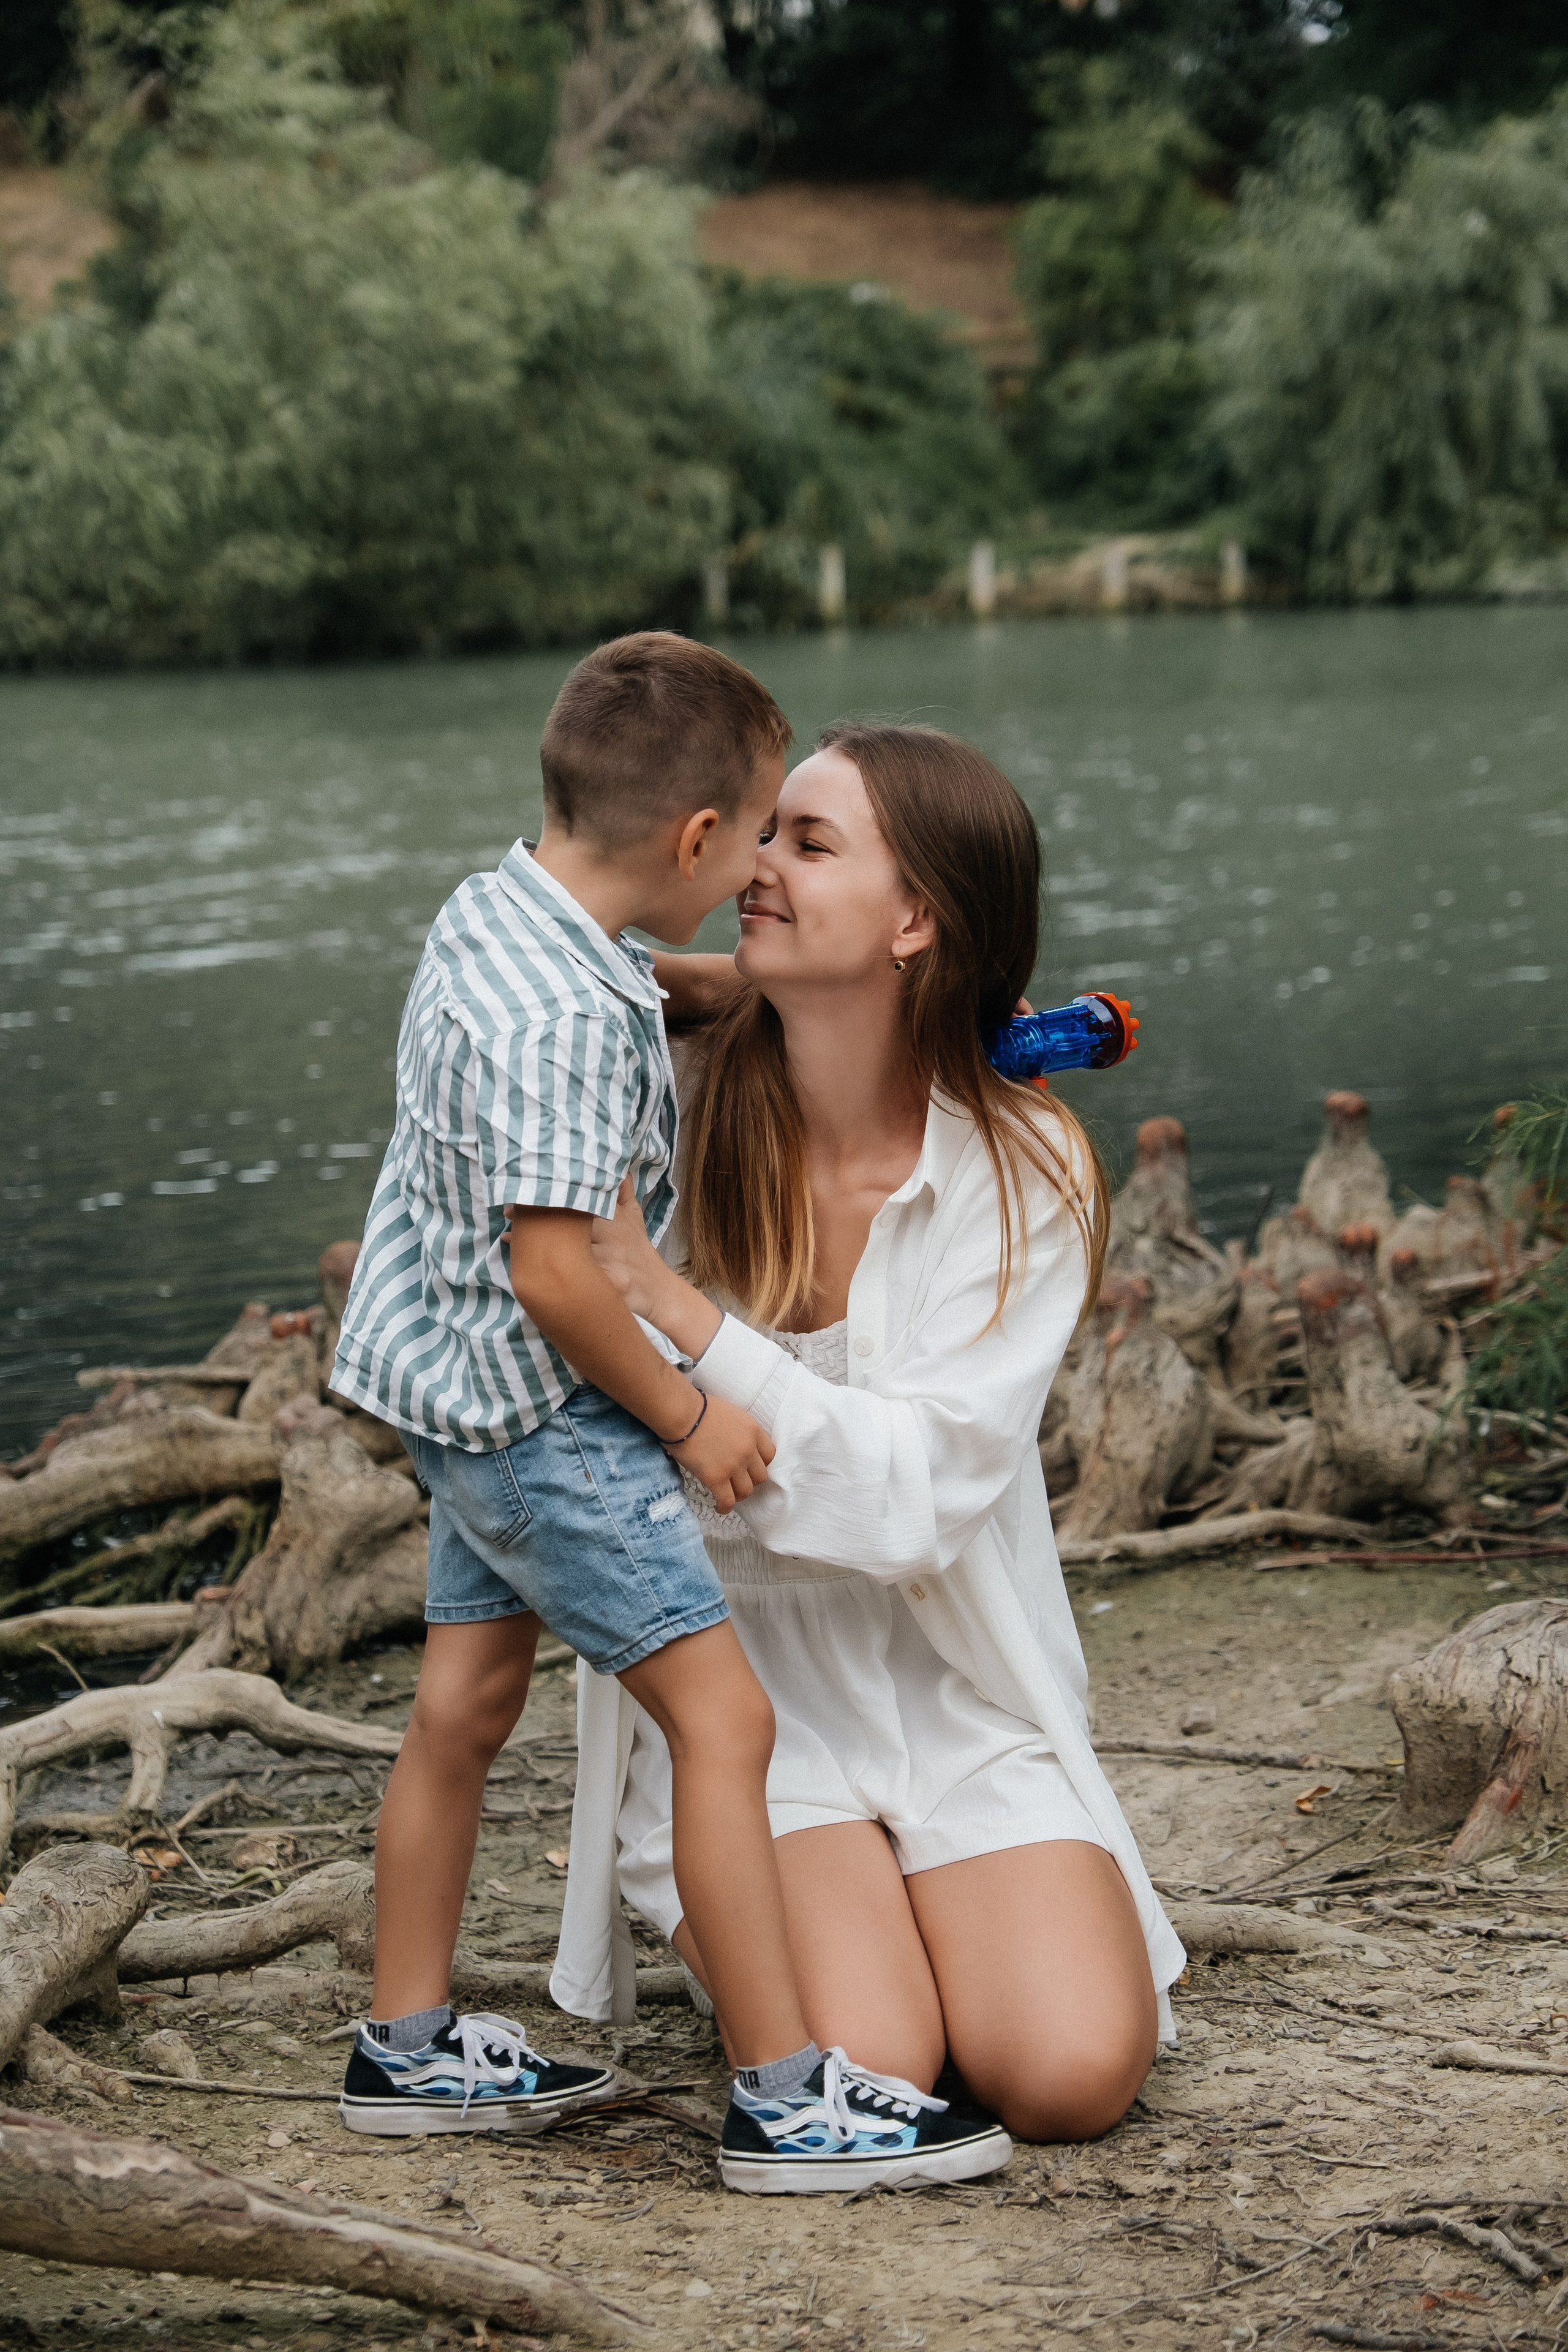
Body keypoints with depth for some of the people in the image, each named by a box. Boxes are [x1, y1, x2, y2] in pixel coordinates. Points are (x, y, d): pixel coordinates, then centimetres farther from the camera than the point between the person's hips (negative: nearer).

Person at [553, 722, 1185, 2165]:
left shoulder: (1025, 1174, -12)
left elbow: (915, 1495, -21)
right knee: (861, 2075, -22)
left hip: (957, 1691, 0)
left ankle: (922, 1905, 14)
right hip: (741, 1672, 0)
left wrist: (670, 1306, -29)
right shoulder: (684, 1108, -9)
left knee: (1074, 2077, -18)